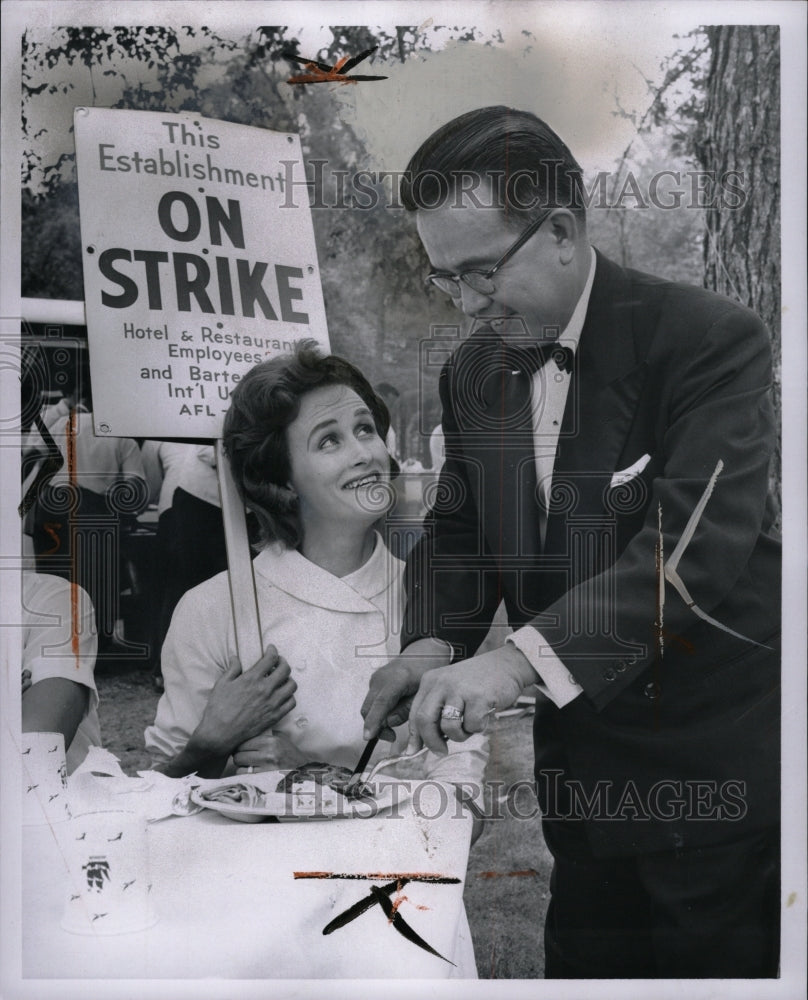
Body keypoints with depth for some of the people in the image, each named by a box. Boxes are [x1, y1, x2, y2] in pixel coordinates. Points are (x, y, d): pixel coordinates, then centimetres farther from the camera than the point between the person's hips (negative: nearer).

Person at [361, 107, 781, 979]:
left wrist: (518, 657, -37)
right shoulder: (473, 371, 3)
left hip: (715, 765, -5)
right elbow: (457, 533, 8)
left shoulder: (710, 340, -17)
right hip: (579, 764, 6)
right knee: (583, 965, 18)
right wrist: (435, 642, -12)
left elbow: (698, 540, -29)